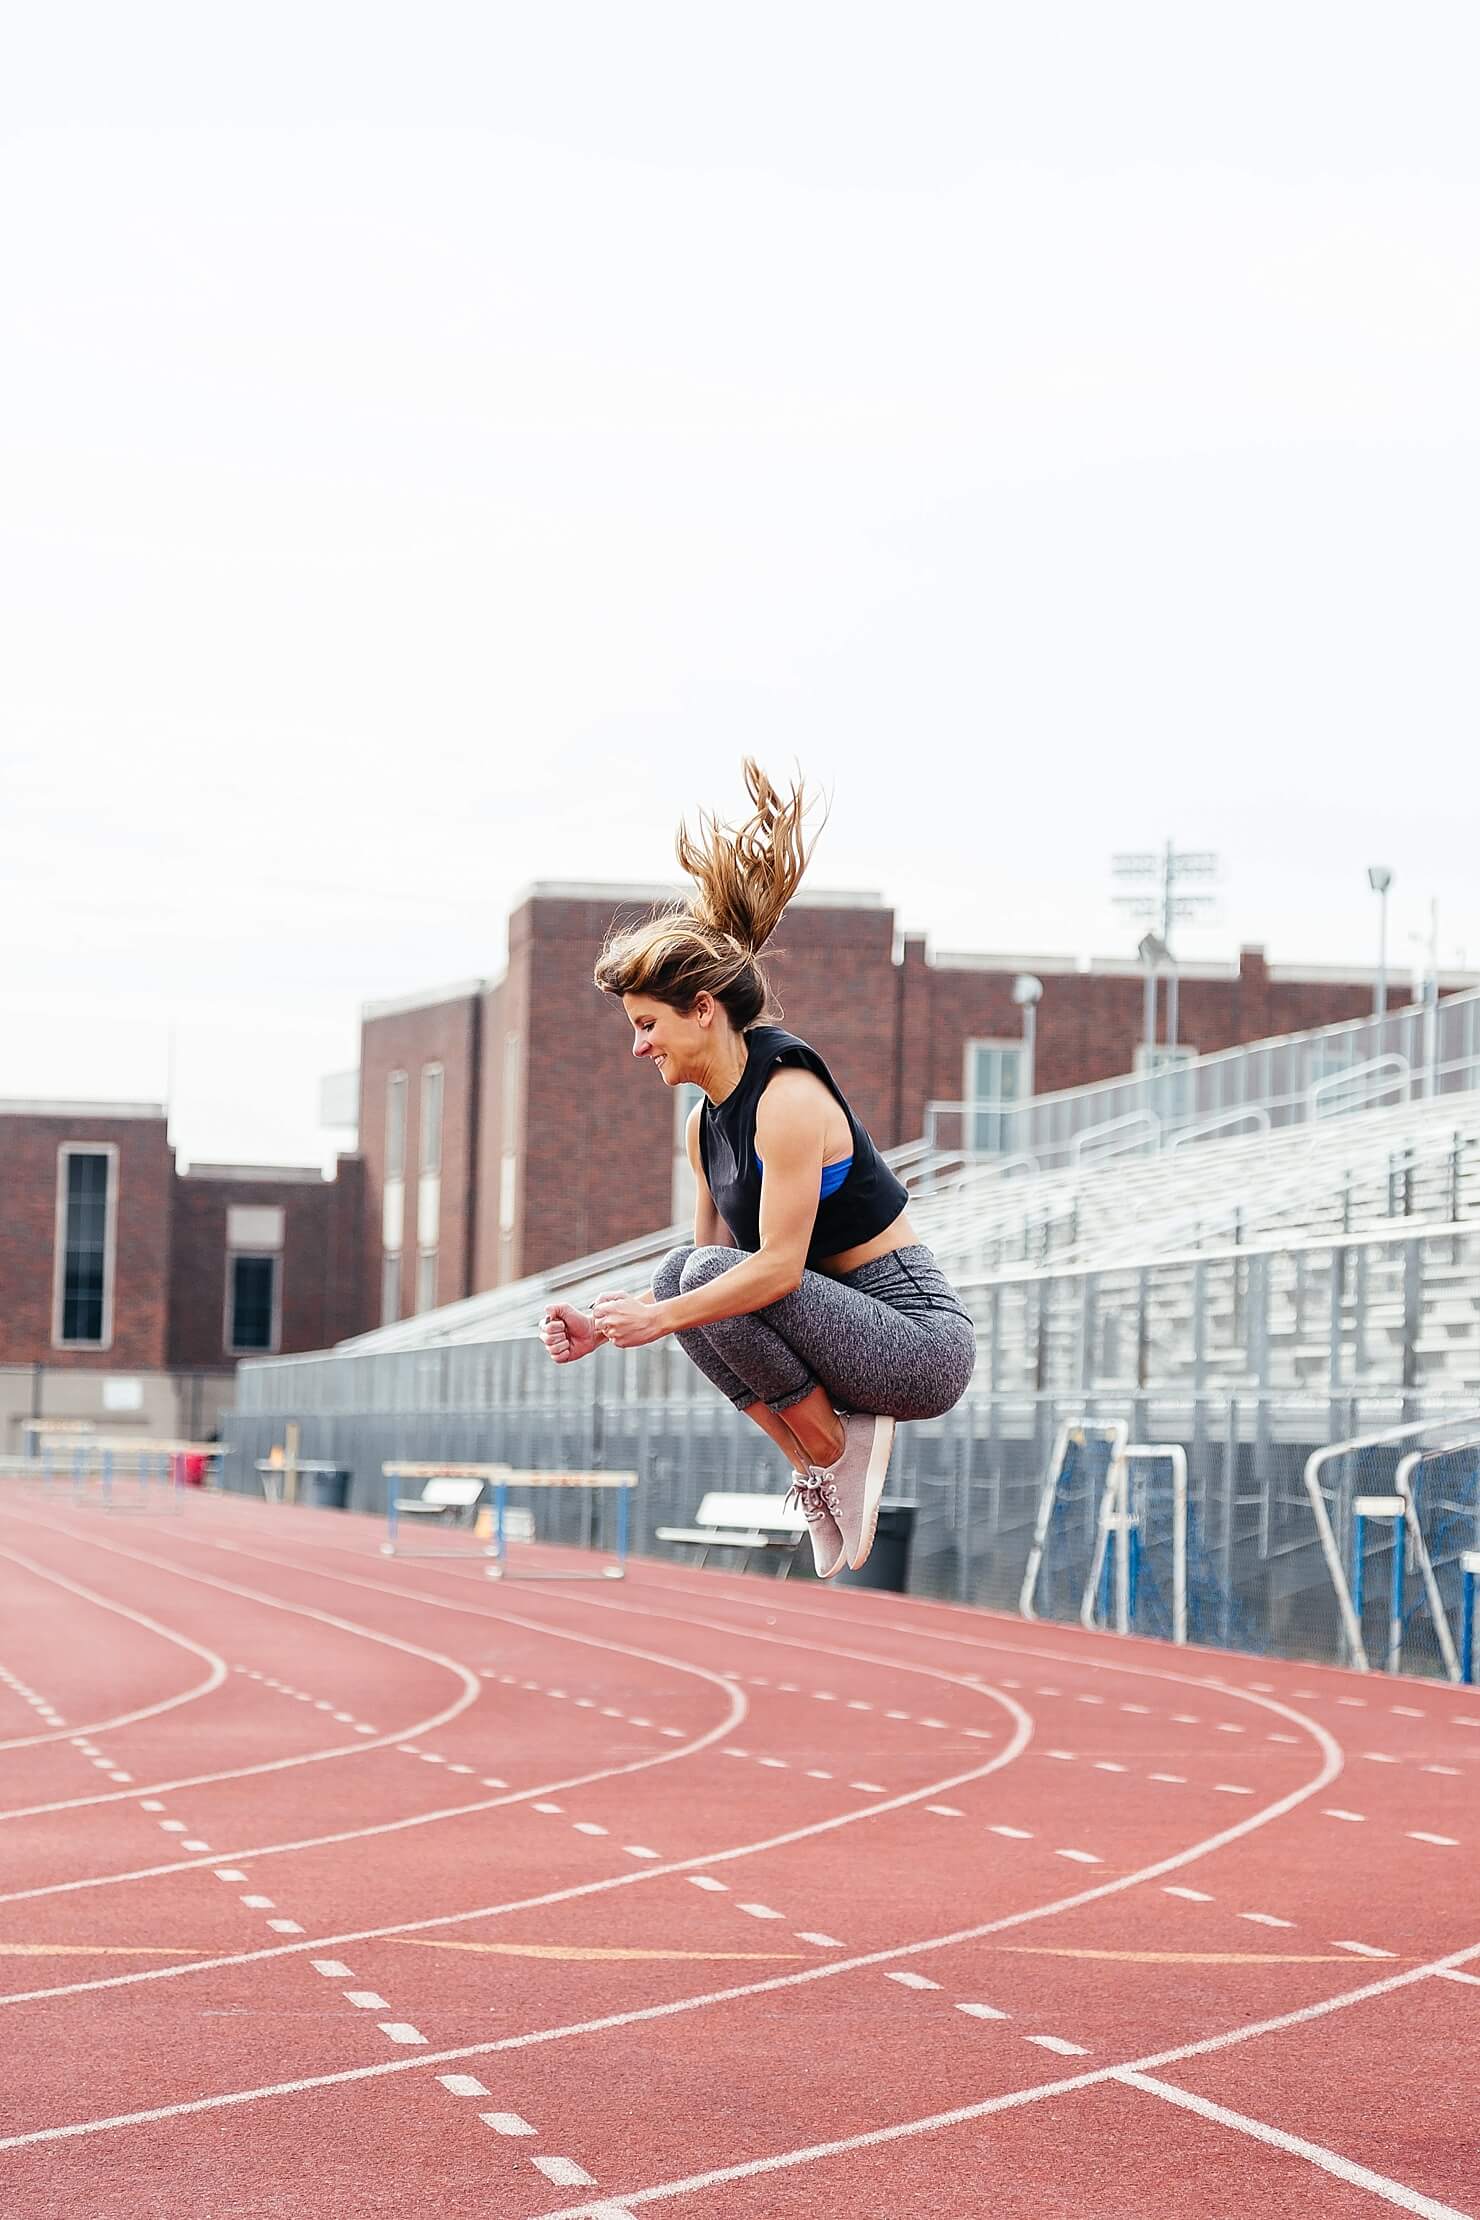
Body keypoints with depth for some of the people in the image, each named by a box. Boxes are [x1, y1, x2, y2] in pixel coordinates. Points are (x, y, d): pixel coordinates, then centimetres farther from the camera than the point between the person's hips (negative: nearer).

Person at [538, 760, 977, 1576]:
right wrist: (605, 1326, -1)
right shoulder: (707, 1122, 8)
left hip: (922, 1339, -9)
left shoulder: (787, 1097, -19)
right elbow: (709, 1270, 12)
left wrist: (658, 1318, -23)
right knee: (682, 1280, -3)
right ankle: (815, 1457, 0)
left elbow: (778, 1266, -24)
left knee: (705, 1277, -22)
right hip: (856, 1329, 9)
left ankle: (838, 1452, -7)